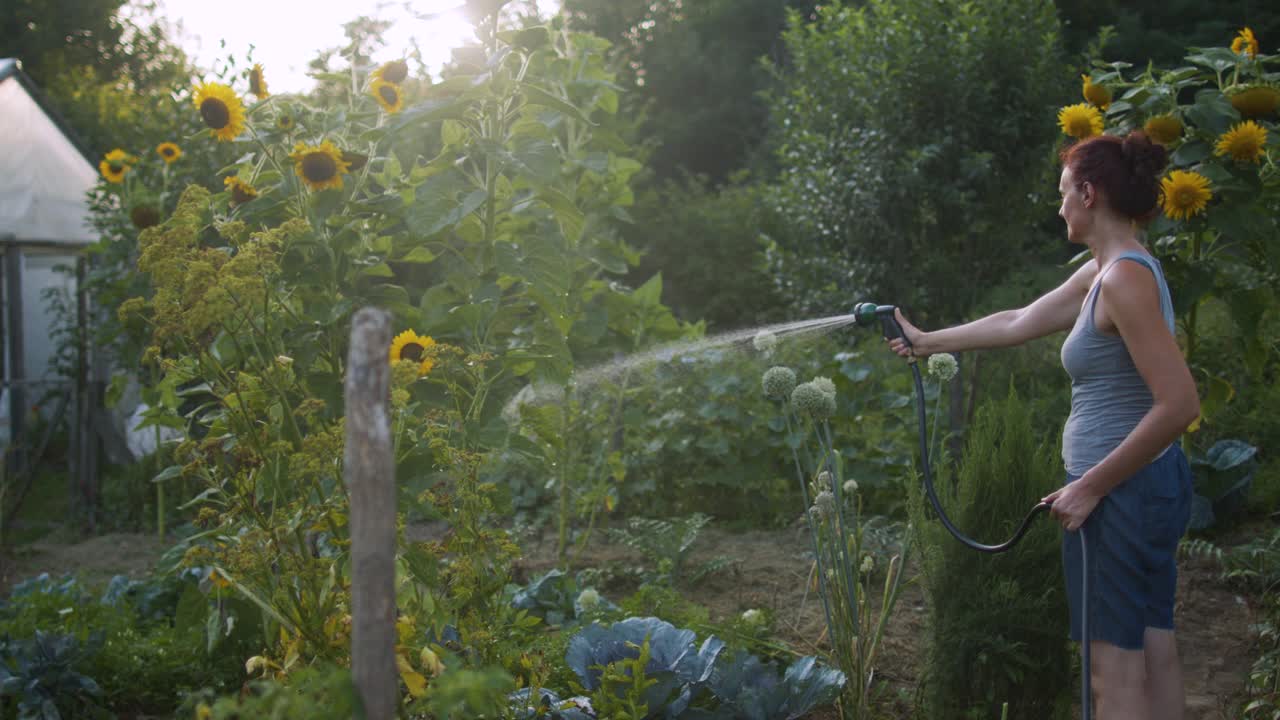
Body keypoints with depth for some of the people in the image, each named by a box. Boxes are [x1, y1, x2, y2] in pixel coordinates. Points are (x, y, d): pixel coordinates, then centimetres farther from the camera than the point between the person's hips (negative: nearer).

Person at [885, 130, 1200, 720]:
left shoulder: (1125, 277, -20)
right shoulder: (1102, 272, 11)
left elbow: (1180, 404, -25)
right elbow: (1017, 324, 24)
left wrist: (1091, 486, -20)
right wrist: (929, 341, 33)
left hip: (1122, 493, -10)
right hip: (1145, 487, 10)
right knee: (1153, 656, 14)